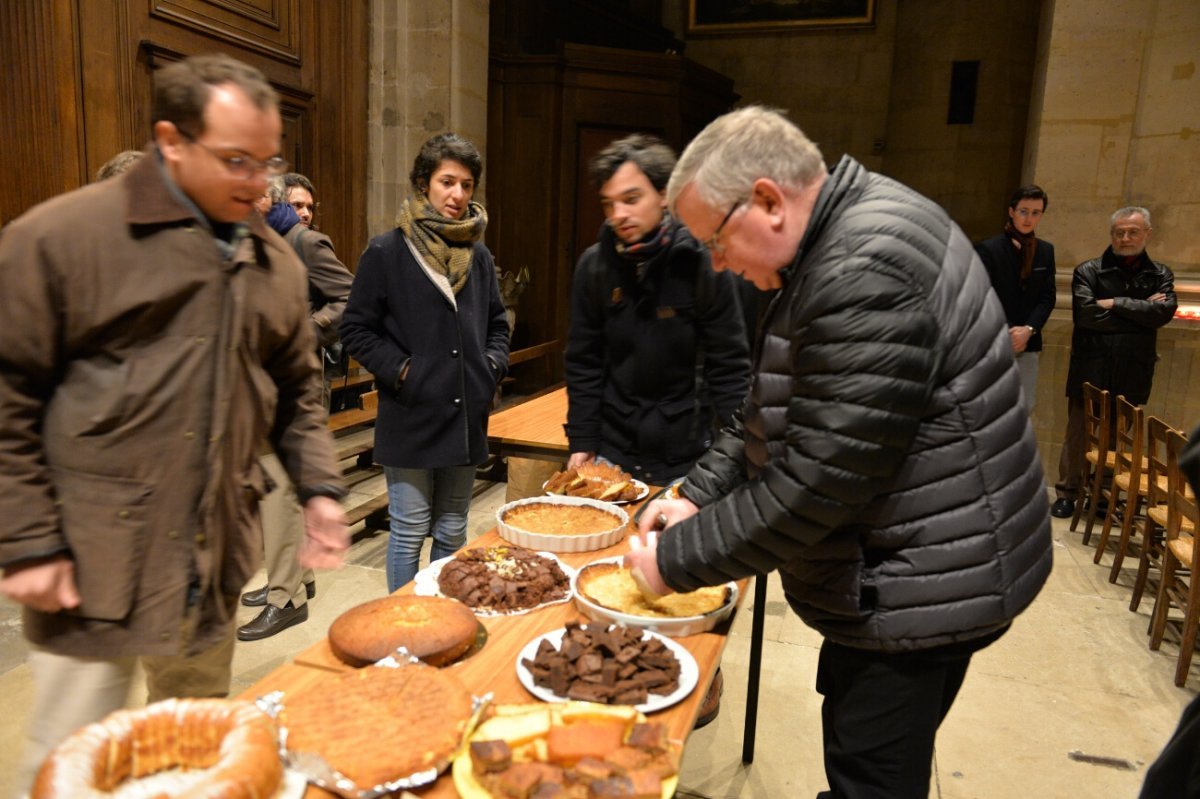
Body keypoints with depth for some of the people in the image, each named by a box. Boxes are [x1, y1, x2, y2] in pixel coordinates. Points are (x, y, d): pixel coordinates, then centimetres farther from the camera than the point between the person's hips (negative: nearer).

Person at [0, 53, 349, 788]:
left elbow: (296, 390, 15)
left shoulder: (274, 262, 7)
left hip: (217, 563, 5)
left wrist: (320, 487, 3)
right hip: (93, 567, -4)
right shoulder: (60, 237, -10)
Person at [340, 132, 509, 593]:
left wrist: (493, 364, 2)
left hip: (466, 417, 5)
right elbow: (356, 329, -4)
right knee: (409, 532, 4)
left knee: (452, 534, 14)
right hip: (410, 417, -5)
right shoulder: (387, 252, -5)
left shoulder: (478, 255, 9)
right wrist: (400, 371, -13)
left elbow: (497, 323, 19)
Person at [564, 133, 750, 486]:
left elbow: (730, 369, -7)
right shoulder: (593, 265, -2)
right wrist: (582, 443, 1)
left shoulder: (703, 263, -11)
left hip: (688, 460, -2)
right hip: (613, 453, 3)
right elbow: (583, 364, 4)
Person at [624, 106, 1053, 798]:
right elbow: (770, 406, 13)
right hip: (898, 578, 9)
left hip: (920, 588, -9)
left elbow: (814, 481, -27)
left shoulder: (867, 272, -27)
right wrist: (698, 496, 4)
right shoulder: (834, 243, 7)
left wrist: (677, 561, -15)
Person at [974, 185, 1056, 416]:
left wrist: (1028, 330, -9)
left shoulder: (1045, 251, 11)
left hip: (1027, 343, 5)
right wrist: (1006, 334, -15)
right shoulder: (988, 249, -6)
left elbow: (1048, 297, 7)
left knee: (1026, 406, 7)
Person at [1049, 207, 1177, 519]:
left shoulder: (1160, 275, 8)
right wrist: (1139, 314, -8)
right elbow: (1086, 314, -16)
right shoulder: (1088, 271, -2)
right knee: (1079, 436, 4)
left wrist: (1115, 304, -13)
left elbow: (1164, 311, -10)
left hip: (1132, 373, 3)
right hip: (1091, 370, -2)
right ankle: (1067, 493, 15)